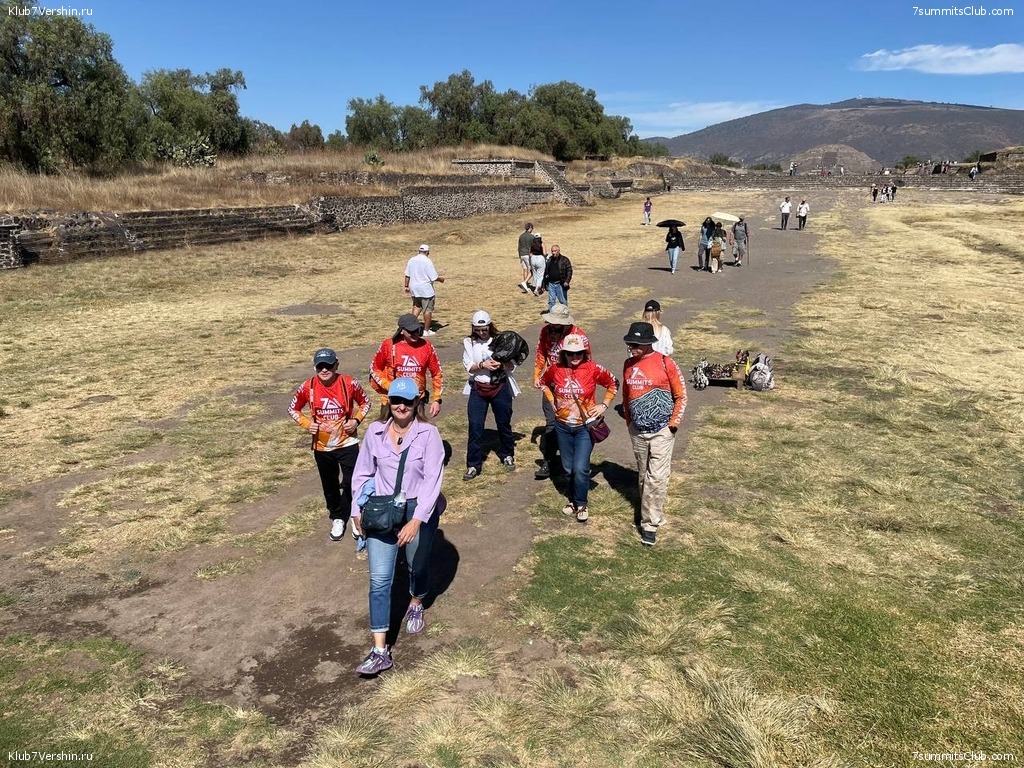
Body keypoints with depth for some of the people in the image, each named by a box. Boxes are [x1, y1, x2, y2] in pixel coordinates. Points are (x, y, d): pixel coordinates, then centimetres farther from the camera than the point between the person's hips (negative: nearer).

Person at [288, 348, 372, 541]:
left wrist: (356, 420, -12)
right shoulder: (307, 387, -11)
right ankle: (337, 518, 38)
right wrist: (306, 423, -11)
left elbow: (365, 402, 3)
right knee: (330, 486, 16)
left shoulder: (349, 384, -14)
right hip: (322, 446, 2)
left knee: (352, 483, -3)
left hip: (347, 443, -2)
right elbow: (292, 408, 5)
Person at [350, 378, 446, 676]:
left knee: (417, 565, 21)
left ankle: (416, 606, 54)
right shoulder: (375, 431, -4)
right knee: (379, 579, -4)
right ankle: (380, 651, 2)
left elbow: (433, 479, -17)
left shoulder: (428, 433, -13)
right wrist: (357, 511, 5)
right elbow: (362, 473, 7)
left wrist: (416, 520, -23)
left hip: (419, 510, -1)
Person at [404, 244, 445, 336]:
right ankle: (426, 330, 11)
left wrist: (407, 286, 18)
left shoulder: (411, 260, 2)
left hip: (414, 288, 6)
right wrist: (441, 278, 4)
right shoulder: (427, 261, -16)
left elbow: (407, 275, 8)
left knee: (416, 306, 24)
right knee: (428, 309, 6)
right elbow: (434, 277, -16)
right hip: (426, 290, -6)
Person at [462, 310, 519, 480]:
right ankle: (473, 465, 5)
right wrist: (482, 365, -23)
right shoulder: (469, 342, -1)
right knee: (475, 426, -4)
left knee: (504, 423, 13)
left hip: (500, 387, 0)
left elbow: (512, 366, -3)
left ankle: (507, 456, 35)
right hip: (478, 389, 0)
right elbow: (468, 367, -5)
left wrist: (501, 364, -24)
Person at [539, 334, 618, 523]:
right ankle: (573, 499, 37)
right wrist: (552, 402, 4)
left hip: (585, 426, -3)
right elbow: (543, 382, 14)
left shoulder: (593, 369, -15)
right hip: (563, 426, 3)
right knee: (568, 468, 14)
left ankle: (581, 504, 13)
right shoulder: (556, 369, -8)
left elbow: (613, 383, 0)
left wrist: (605, 405, -6)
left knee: (580, 468, -10)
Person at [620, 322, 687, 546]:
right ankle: (651, 512, 30)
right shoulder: (628, 364, 3)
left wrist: (673, 423, -8)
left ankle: (650, 524, -1)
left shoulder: (665, 363, -13)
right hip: (637, 431, 5)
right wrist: (628, 420, 13)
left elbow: (681, 395, -6)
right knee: (643, 475, 14)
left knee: (657, 477, -7)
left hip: (662, 431, -5)